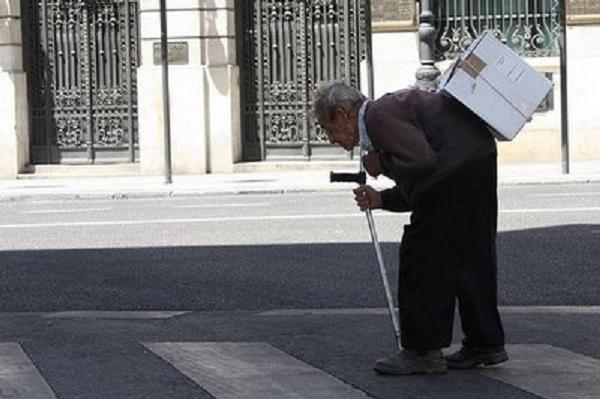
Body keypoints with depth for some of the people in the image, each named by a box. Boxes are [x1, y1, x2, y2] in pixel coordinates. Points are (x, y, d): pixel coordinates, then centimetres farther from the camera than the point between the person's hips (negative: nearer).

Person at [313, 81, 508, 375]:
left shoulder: (378, 117, -11)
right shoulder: (387, 110, 21)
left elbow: (421, 160, -23)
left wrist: (381, 165, -7)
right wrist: (380, 200, 10)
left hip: (458, 162, -11)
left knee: (421, 255, -3)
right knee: (469, 256, 16)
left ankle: (423, 350, 1)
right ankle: (485, 344, 23)